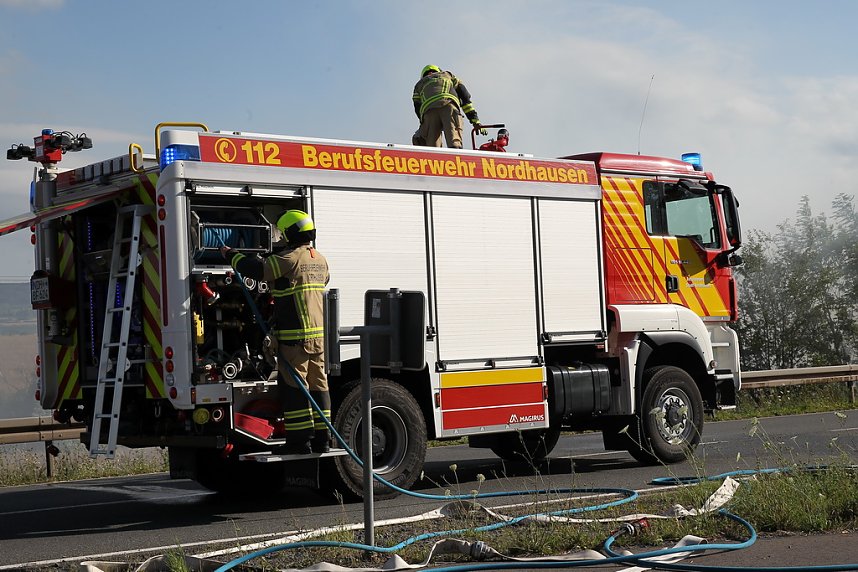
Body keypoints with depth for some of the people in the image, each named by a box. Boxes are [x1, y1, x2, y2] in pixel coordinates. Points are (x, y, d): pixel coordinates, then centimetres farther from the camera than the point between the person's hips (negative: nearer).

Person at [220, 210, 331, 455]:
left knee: (293, 387, -2)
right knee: (318, 384, 11)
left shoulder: (289, 259, -12)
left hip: (294, 335, -7)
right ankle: (322, 439, 13)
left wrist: (230, 254, 7)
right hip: (319, 334, 8)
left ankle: (300, 441, -3)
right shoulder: (320, 260, 13)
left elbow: (255, 269, -11)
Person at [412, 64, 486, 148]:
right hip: (448, 105, -1)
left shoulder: (419, 84, 40)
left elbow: (418, 109, 27)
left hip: (428, 111, 2)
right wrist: (475, 119, 20)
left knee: (432, 146, -1)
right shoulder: (447, 75, 39)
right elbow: (464, 97, 26)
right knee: (454, 142, -19)